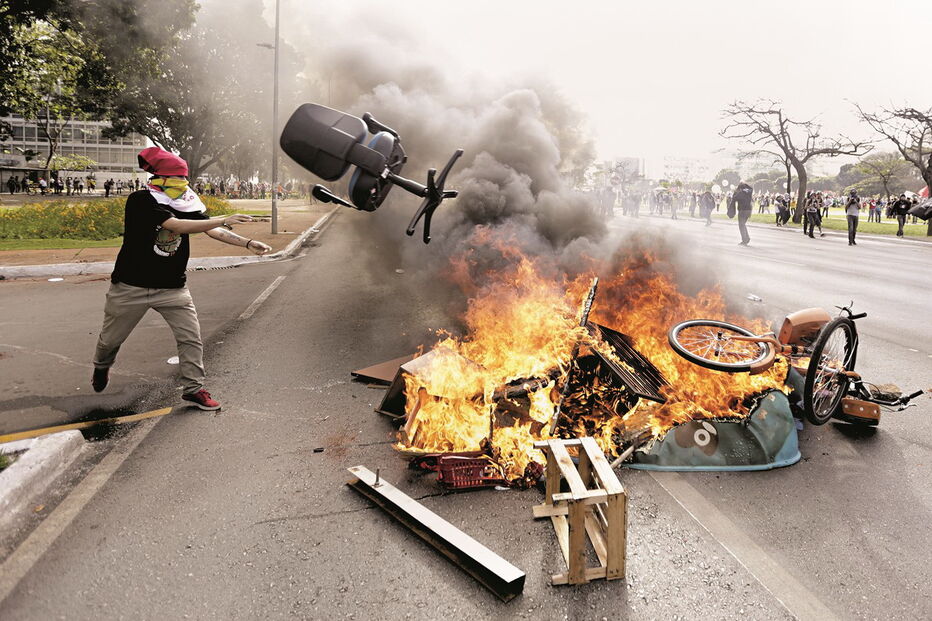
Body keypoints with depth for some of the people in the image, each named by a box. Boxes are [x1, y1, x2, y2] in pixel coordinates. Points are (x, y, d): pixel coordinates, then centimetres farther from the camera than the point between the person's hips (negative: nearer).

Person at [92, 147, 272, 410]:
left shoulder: (187, 204, -1)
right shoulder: (141, 200, -18)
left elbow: (212, 231, -8)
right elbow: (176, 226, -30)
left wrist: (248, 243, -22)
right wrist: (224, 220, -32)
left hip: (172, 287, 4)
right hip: (131, 286, -3)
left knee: (191, 337, -5)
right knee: (111, 338, 15)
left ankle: (193, 388, 8)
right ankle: (101, 367, 47)